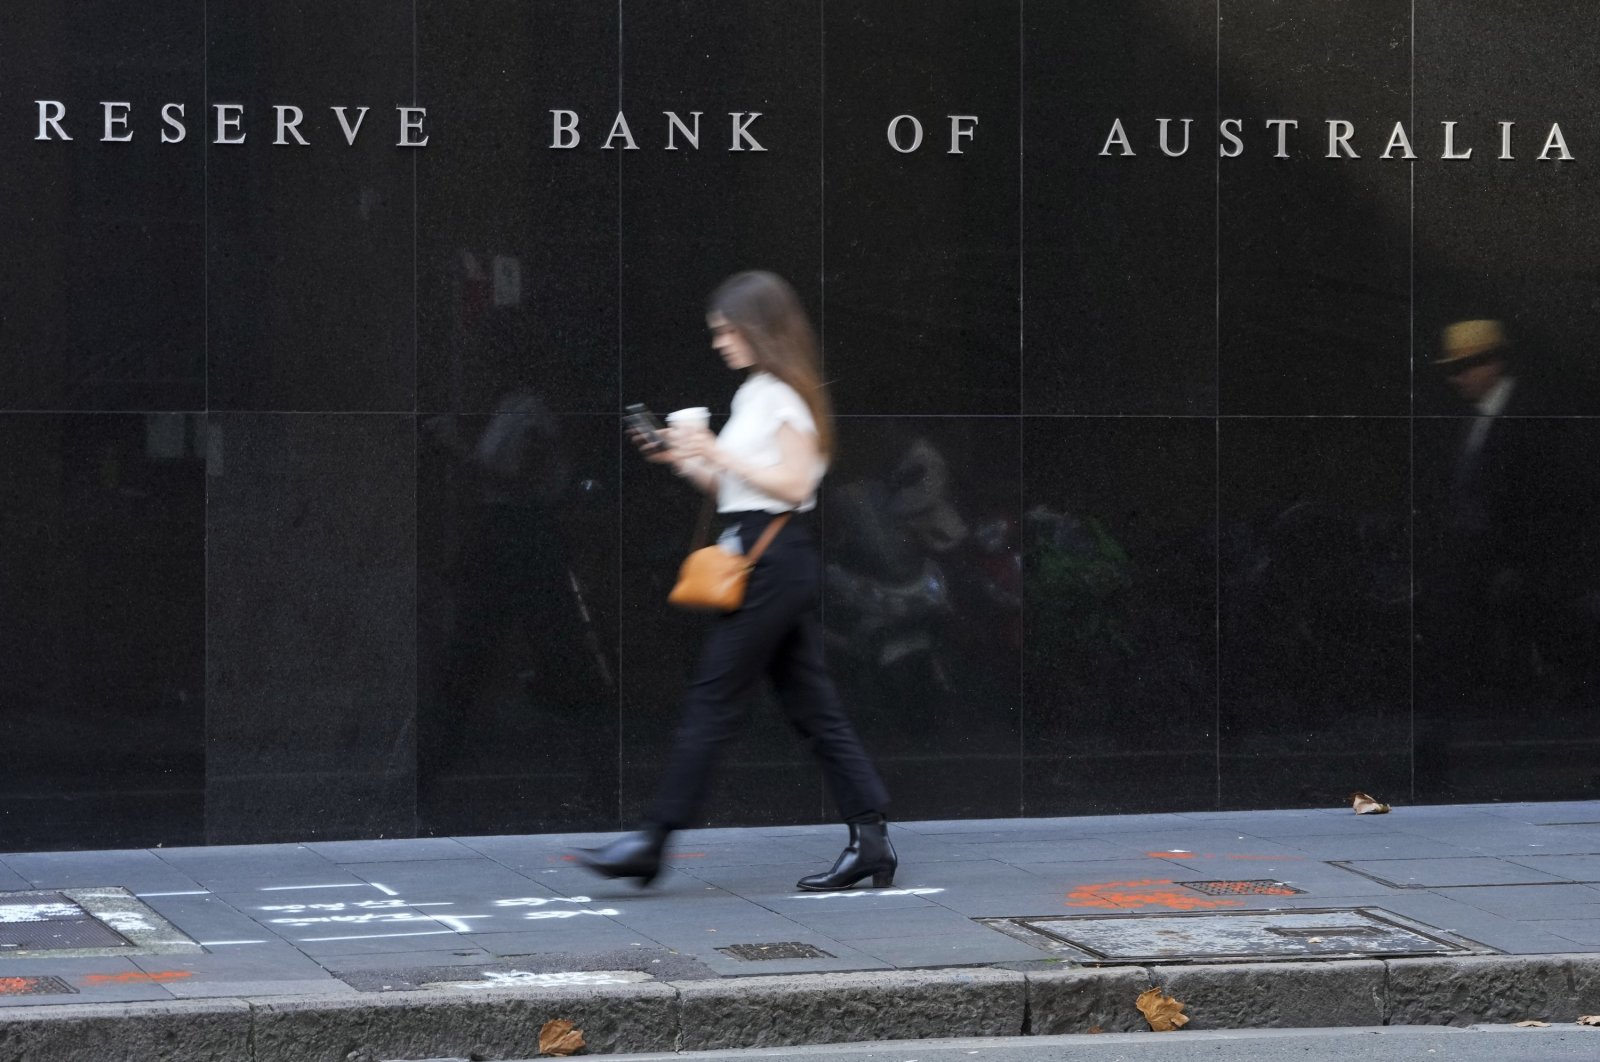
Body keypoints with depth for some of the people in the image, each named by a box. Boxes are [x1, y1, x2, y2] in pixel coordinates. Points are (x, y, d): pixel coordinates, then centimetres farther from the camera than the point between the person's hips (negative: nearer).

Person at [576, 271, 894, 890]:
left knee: (713, 697, -7)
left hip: (774, 559, -10)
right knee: (811, 705, 7)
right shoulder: (755, 394, 18)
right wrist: (684, 461, 8)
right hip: (777, 565, 10)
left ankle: (653, 842, -5)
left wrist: (719, 456, -16)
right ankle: (869, 840, 6)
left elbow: (792, 485, -16)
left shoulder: (785, 395, -10)